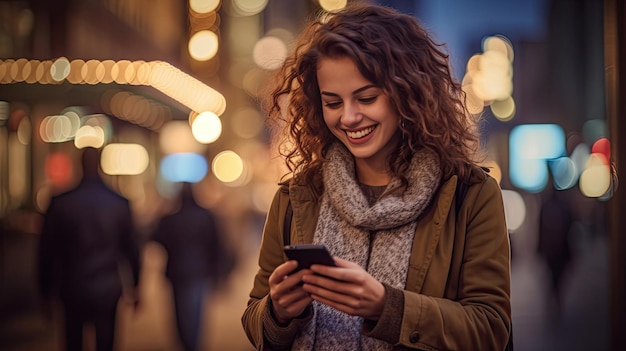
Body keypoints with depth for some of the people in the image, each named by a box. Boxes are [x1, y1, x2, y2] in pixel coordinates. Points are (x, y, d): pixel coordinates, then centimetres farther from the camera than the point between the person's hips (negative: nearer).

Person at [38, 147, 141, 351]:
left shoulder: (60, 203, -9)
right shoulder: (119, 203, -8)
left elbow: (47, 250, -4)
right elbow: (132, 248, -1)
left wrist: (46, 289, 8)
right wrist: (134, 285, 12)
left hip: (73, 288, 0)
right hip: (108, 289, 0)